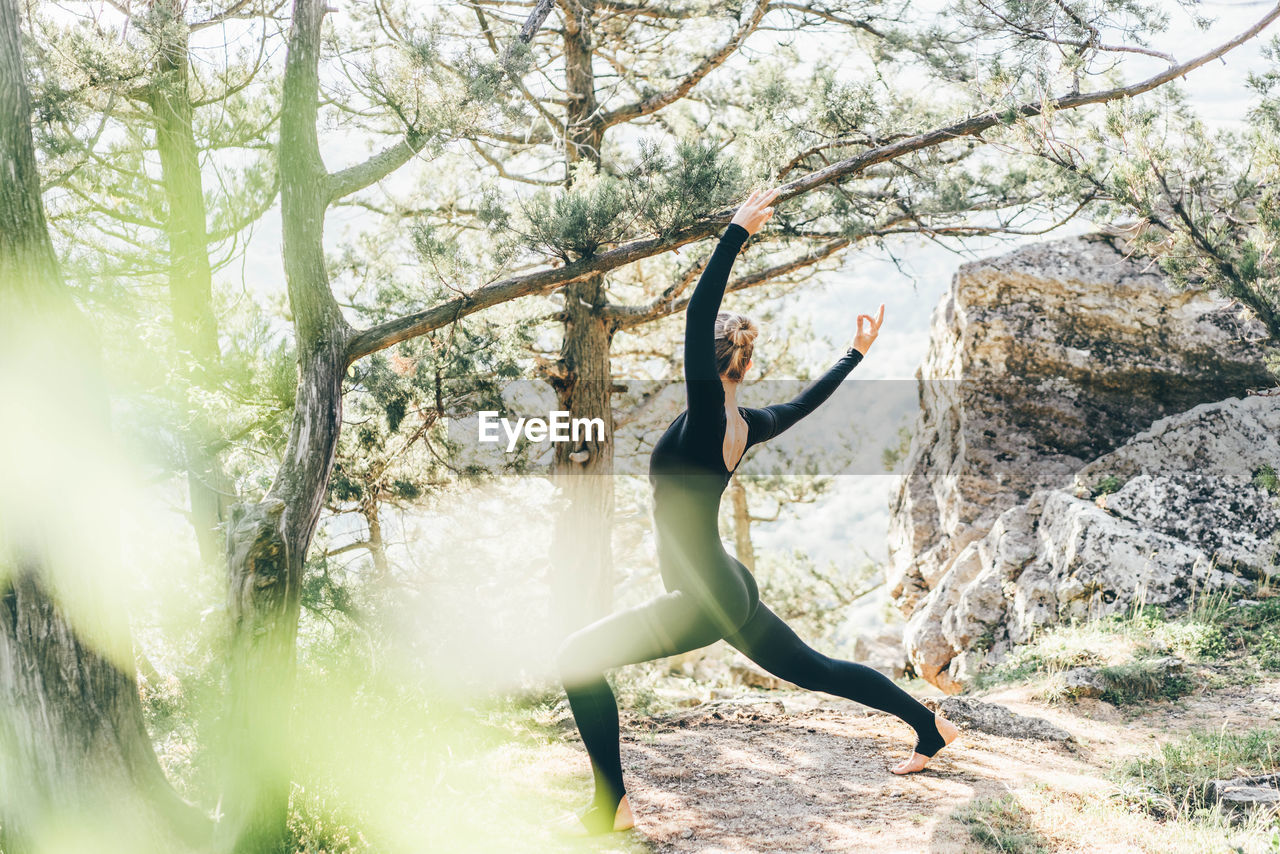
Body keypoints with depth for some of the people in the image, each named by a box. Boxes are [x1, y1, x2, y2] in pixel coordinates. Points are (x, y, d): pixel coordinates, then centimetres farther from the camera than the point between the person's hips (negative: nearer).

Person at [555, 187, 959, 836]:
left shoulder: (705, 418, -18)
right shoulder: (749, 424, 4)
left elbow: (696, 320, -28)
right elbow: (807, 400, 22)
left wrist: (737, 232, -28)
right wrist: (857, 353, 35)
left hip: (705, 600, -9)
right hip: (731, 591, 9)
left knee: (577, 660, -6)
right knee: (817, 670, 25)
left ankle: (612, 806, -3)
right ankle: (931, 726, 36)